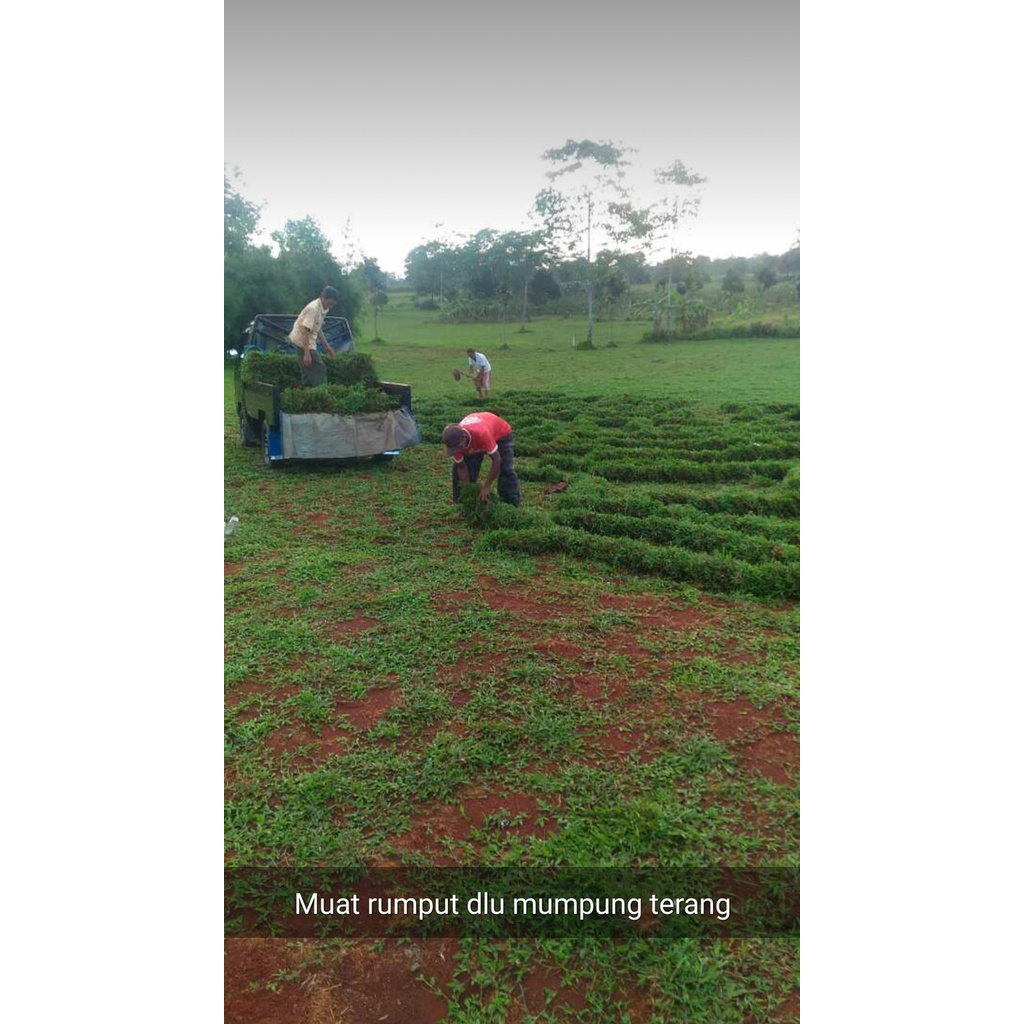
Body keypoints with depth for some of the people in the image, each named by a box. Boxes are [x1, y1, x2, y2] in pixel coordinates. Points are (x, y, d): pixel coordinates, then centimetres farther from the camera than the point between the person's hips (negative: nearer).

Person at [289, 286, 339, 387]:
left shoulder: (323, 309, 7)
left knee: (309, 370, 14)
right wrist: (307, 353, -32)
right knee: (319, 370, -10)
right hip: (303, 341, -10)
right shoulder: (313, 309, -23)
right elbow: (305, 330, -28)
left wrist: (326, 346, 20)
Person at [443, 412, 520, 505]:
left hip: (500, 432, -4)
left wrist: (487, 486, -36)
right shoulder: (455, 442, -31)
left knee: (506, 470, -18)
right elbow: (462, 468, -18)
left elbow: (496, 459, -38)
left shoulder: (482, 434, -48)